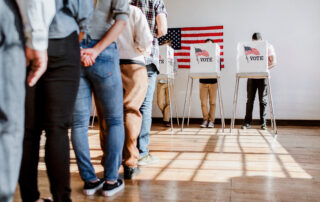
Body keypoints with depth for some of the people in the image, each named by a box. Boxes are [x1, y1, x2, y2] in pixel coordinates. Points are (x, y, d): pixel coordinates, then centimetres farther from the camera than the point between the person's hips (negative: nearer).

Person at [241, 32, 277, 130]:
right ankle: (247, 122, 6)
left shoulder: (268, 47, 1)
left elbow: (274, 62, -3)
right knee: (250, 99, 1)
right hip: (251, 76, 2)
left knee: (263, 100, 0)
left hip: (263, 76, -2)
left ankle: (263, 123, 9)